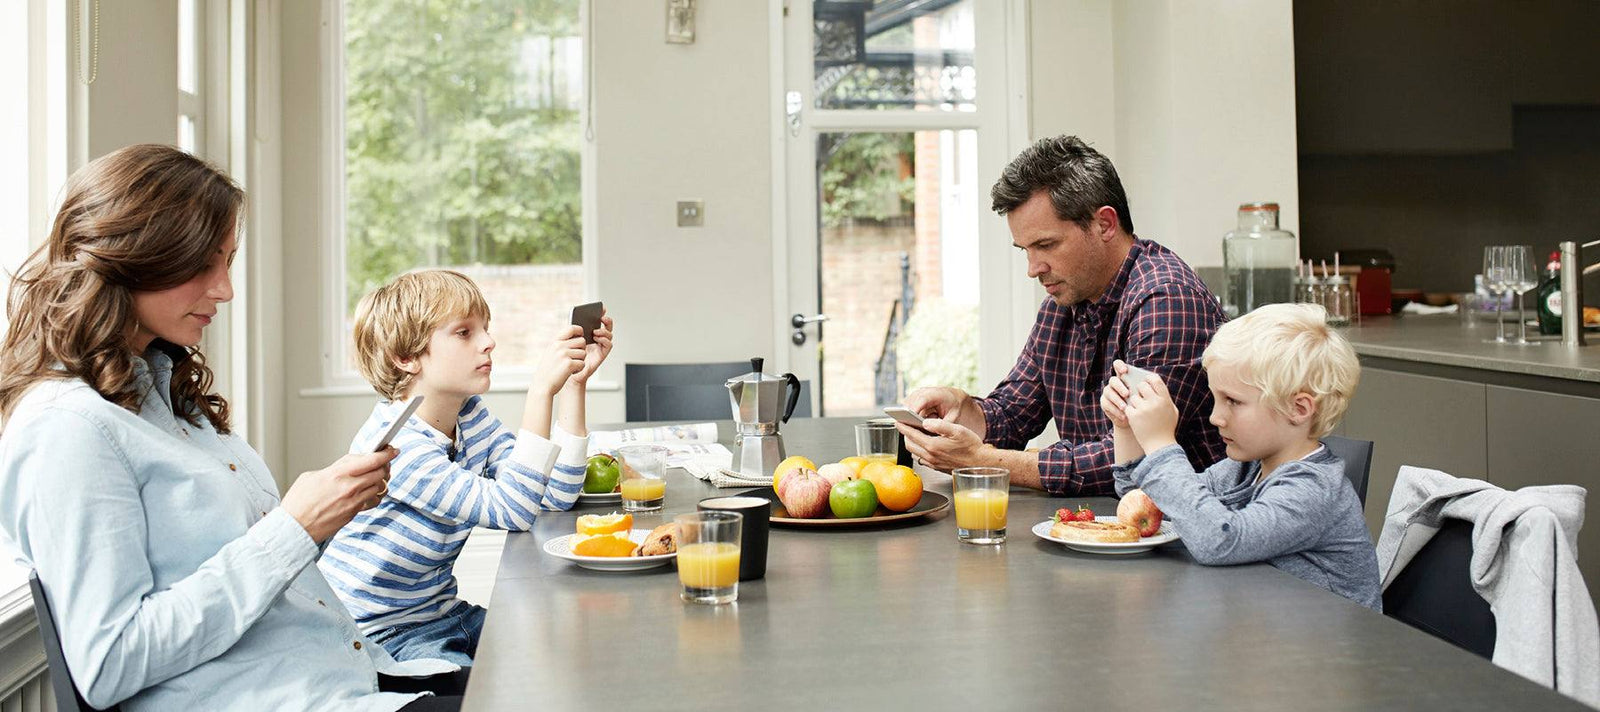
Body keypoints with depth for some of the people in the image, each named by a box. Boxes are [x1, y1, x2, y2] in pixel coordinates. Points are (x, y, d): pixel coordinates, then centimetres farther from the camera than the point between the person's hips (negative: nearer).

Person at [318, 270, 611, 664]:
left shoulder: (469, 415, 4)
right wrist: (541, 389, -37)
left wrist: (576, 383, -7)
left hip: (448, 614, 9)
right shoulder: (395, 443, -24)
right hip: (386, 635, -9)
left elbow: (558, 496, -2)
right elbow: (510, 511, -33)